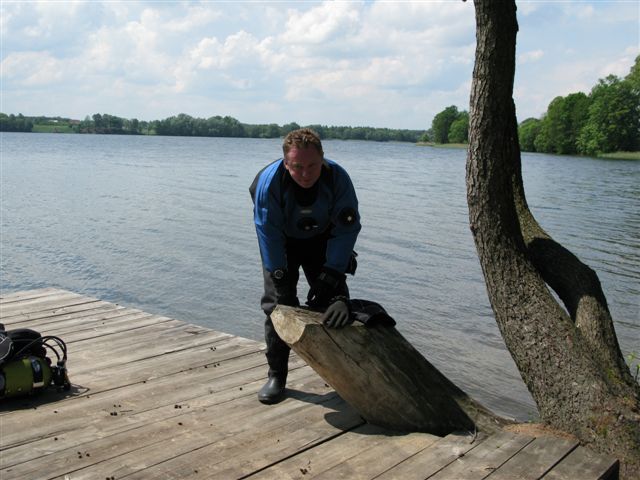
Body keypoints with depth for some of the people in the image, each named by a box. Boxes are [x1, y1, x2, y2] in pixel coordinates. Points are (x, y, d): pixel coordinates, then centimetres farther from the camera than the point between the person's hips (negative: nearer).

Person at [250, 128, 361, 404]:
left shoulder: (338, 178, -29)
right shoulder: (269, 181, -33)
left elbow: (346, 230, -22)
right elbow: (269, 234, -26)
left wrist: (331, 276, -27)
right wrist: (280, 279, -28)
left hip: (321, 241, 1)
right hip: (282, 243, -1)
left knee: (333, 303, -4)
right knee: (278, 303, -9)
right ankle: (276, 376, 3)